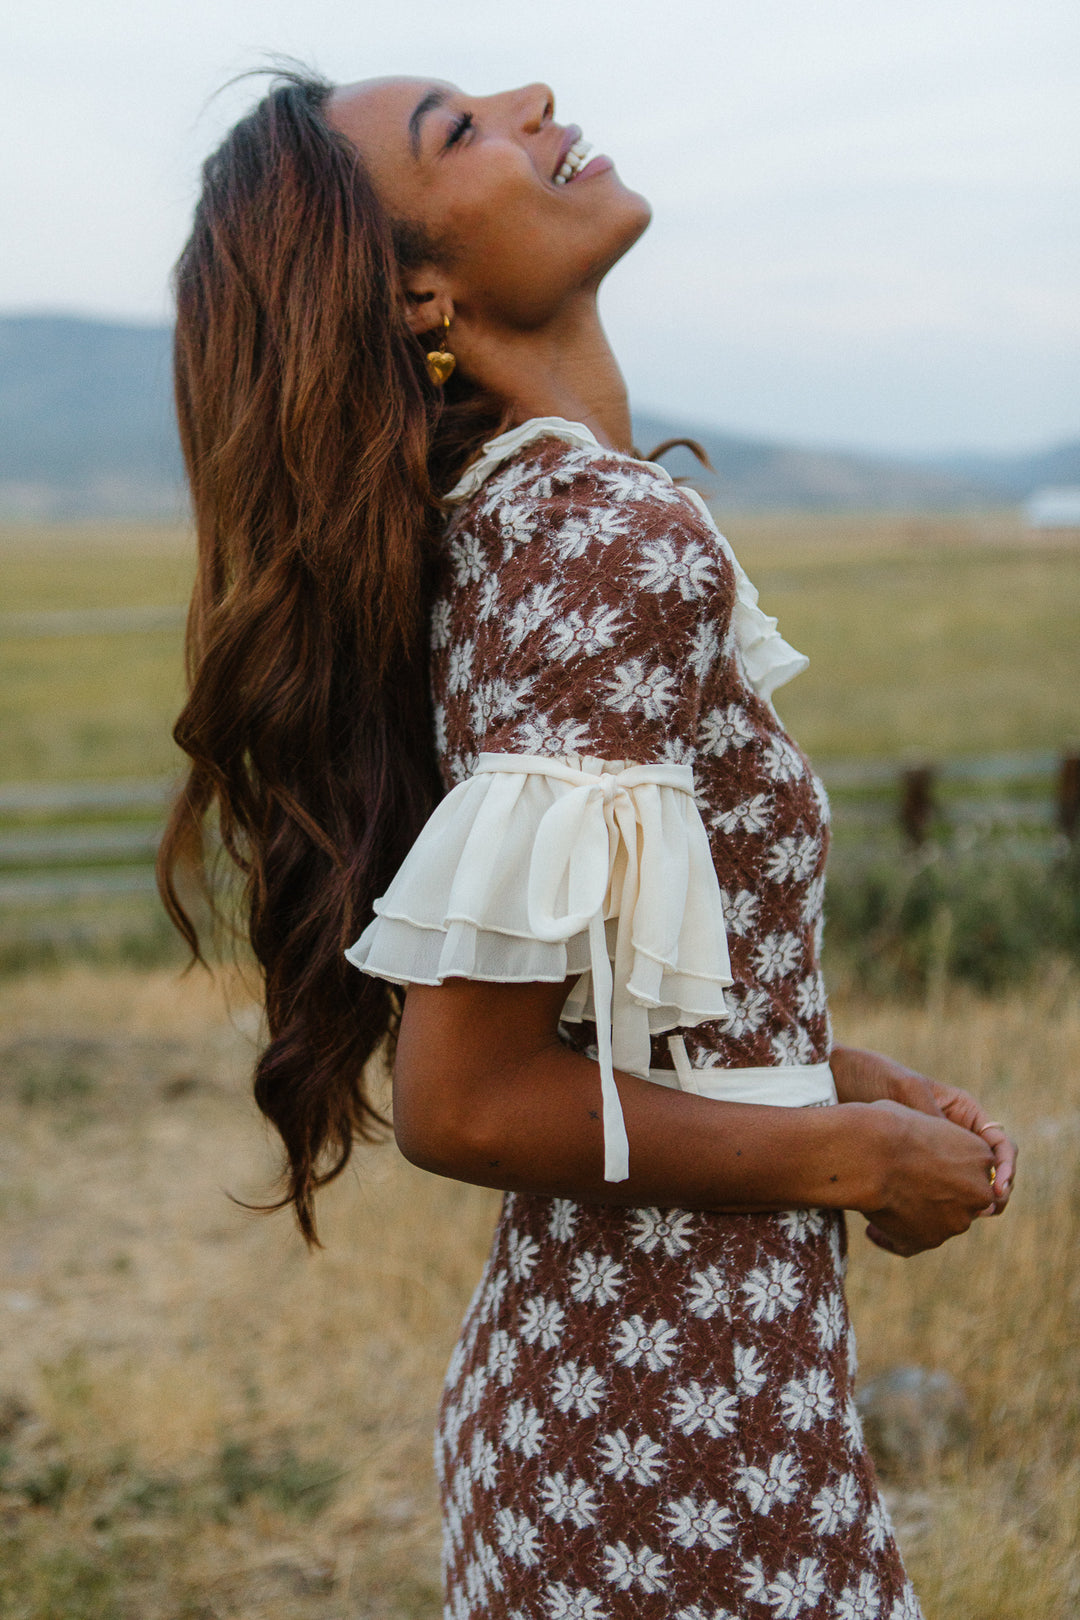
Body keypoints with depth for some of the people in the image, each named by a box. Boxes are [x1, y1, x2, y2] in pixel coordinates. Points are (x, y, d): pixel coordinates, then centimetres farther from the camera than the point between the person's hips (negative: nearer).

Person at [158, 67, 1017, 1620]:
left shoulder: (500, 524, 4)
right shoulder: (629, 542, -21)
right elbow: (465, 1104, -23)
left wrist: (819, 1066, 5)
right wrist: (853, 1155, -13)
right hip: (690, 1438, -8)